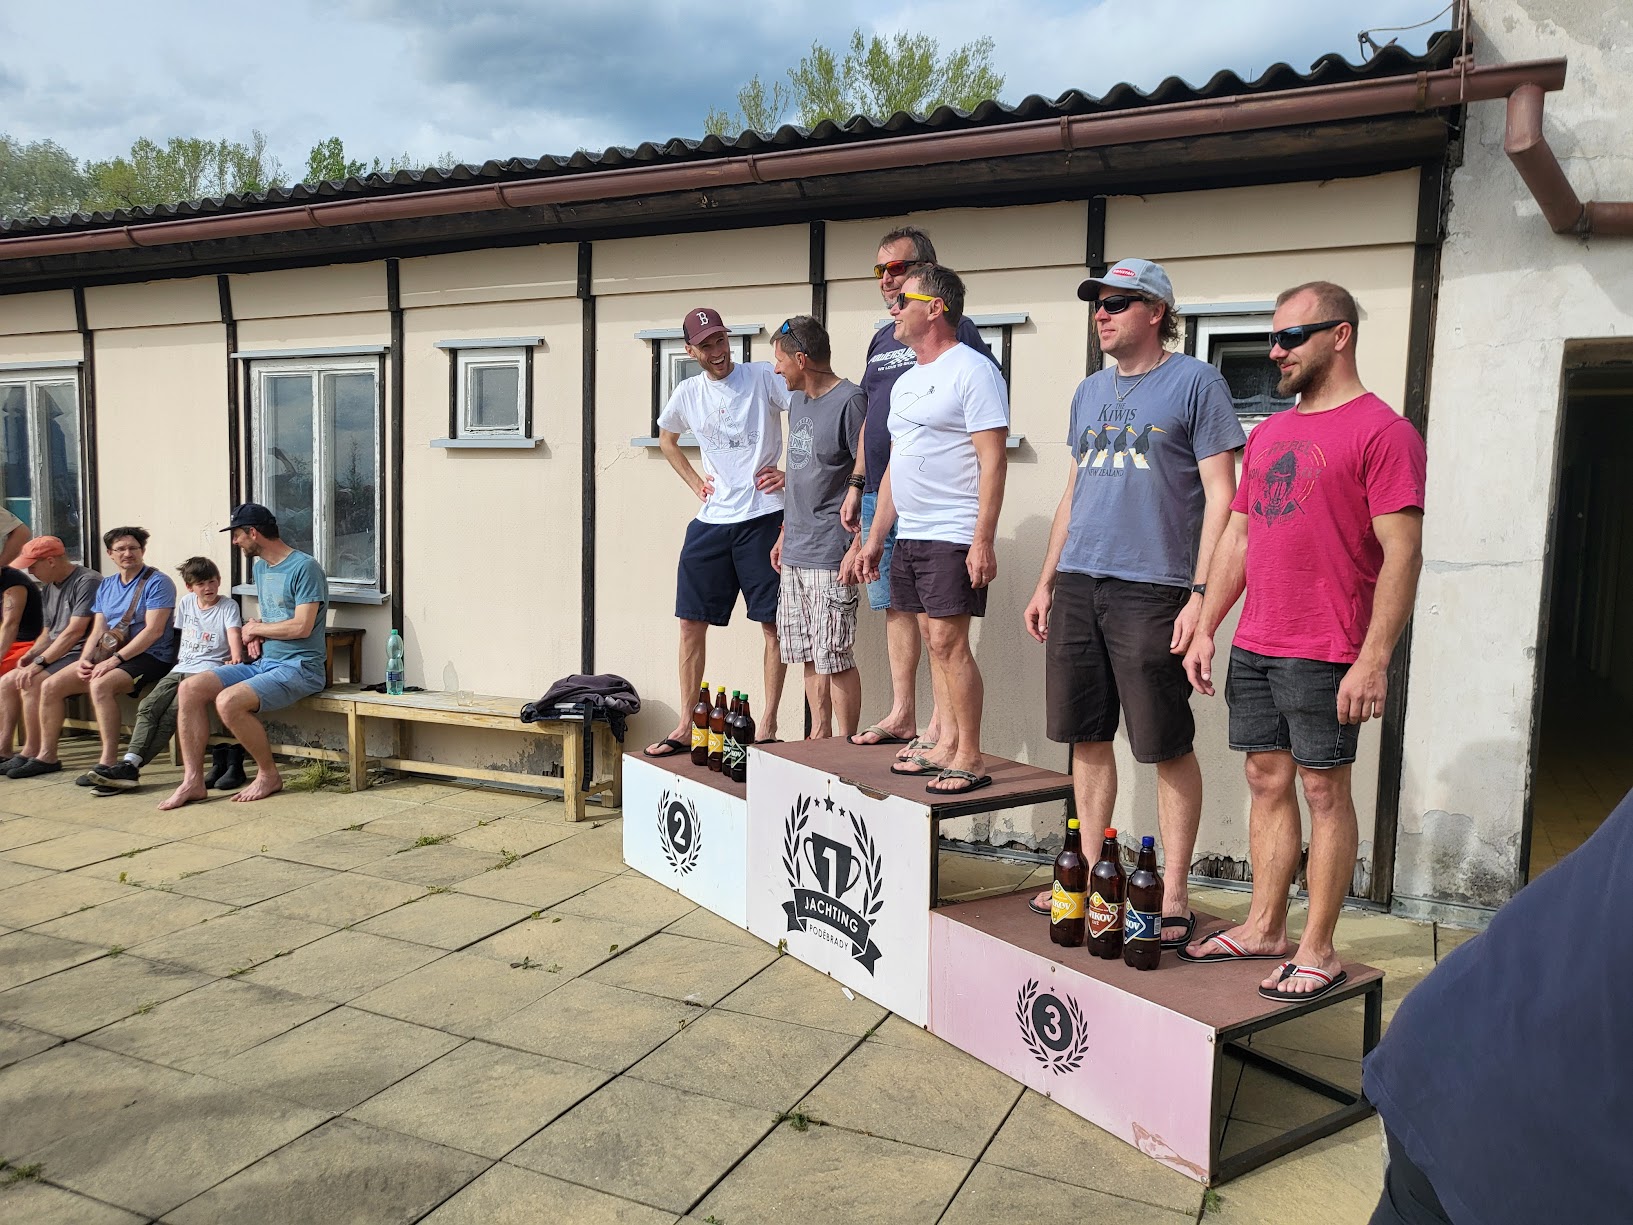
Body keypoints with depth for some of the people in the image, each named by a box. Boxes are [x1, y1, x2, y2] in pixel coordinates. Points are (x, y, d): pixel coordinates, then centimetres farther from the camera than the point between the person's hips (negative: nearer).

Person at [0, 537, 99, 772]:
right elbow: (48, 632, 22)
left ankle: (31, 753, -18)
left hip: (81, 656, -10)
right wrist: (31, 654, 1)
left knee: (32, 682, -25)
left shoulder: (87, 582, -14)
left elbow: (74, 631, -20)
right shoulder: (47, 589, 16)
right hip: (57, 656, 10)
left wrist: (40, 663, -20)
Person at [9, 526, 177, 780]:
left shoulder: (157, 583, -8)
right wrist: (84, 660, -5)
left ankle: (109, 762, -32)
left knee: (100, 685, -34)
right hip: (107, 654, 8)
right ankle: (47, 756, 8)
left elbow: (153, 630, -17)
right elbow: (98, 630, 14)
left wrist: (115, 659, -21)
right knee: (52, 686, -3)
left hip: (148, 657, -8)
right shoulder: (106, 586, 17)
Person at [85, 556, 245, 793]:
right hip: (180, 667, 6)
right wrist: (181, 661, 9)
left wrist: (236, 658, -29)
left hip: (207, 669, -6)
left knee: (172, 713, -22)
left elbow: (234, 634, -12)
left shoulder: (228, 606, 2)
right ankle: (129, 762, -24)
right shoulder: (185, 603, 18)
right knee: (148, 707, -15)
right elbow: (182, 636, 23)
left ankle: (131, 766, -23)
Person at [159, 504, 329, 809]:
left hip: (298, 667, -9)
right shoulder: (260, 567, 17)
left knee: (228, 701, -29)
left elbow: (301, 627, -20)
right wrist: (252, 631, 4)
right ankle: (193, 780, -7)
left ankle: (269, 775, -8)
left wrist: (254, 628, -5)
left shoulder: (304, 567, -13)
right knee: (189, 689, -7)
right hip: (263, 662, 9)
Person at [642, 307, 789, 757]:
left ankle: (768, 725, 10)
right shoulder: (688, 394, 10)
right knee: (691, 622, 5)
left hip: (762, 517, -5)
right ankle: (685, 728, 15)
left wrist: (791, 474, -9)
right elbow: (666, 438, 28)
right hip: (710, 521, 5)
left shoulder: (764, 377, -4)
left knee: (773, 622, -1)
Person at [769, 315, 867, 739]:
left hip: (829, 554, -8)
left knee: (835, 658, -4)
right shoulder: (796, 401, 15)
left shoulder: (850, 401, -12)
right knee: (809, 656, 13)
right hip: (795, 553, 9)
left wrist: (855, 547, -18)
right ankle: (819, 740, 23)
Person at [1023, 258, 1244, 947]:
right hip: (1077, 585, 6)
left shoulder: (1195, 382, -2)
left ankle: (1172, 898, 12)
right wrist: (1046, 581, 17)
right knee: (1087, 736, 11)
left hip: (1152, 589, -6)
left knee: (1168, 748, 1)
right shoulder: (1090, 391, 17)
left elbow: (1221, 498, -7)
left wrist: (1201, 595, -14)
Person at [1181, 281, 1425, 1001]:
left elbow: (1401, 553, -13)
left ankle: (1317, 950, 10)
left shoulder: (1381, 430, -7)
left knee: (1324, 790, 1)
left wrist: (1373, 659, -18)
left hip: (1324, 657, -7)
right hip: (1253, 647, 7)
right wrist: (1206, 629, 14)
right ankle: (1265, 928, 23)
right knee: (1268, 781, 12)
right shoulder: (1267, 433, 16)